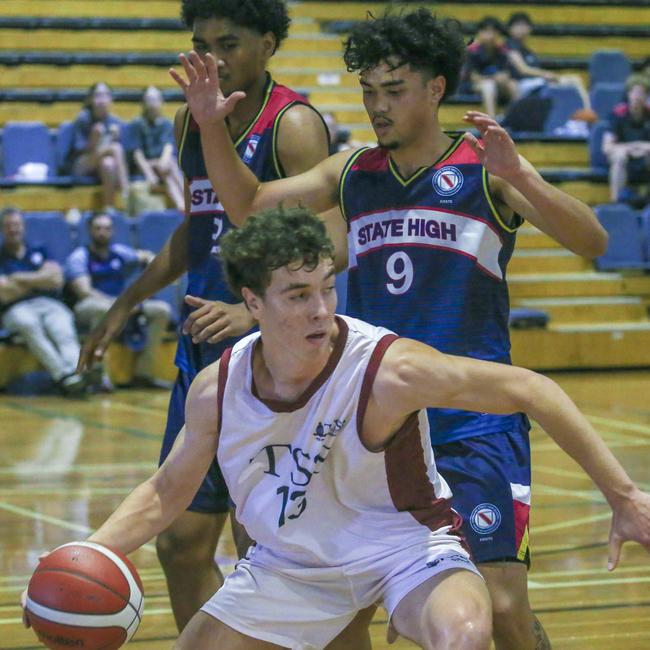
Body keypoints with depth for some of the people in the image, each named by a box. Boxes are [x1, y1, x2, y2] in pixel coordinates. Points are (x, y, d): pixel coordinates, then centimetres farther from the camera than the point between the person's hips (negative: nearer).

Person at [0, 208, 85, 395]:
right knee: (29, 325, -38)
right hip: (16, 309, -2)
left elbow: (56, 280, 7)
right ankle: (63, 375, -55)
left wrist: (21, 278, 3)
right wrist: (40, 280, 7)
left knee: (62, 327, -33)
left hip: (49, 304, 2)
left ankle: (78, 371, -61)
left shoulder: (40, 252, 23)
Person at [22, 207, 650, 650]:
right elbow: (167, 491, 2)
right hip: (288, 560, 5)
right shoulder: (217, 389, -15)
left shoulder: (390, 371, -30)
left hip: (404, 542, -5)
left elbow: (529, 390, -22)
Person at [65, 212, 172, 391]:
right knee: (102, 307, -41)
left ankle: (143, 373, -11)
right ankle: (99, 374, -39)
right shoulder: (79, 257, -6)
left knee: (162, 310, -10)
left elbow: (145, 256, 33)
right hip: (86, 310, -6)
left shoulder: (120, 252, 12)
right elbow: (84, 291, -20)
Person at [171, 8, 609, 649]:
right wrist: (212, 126, -1)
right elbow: (248, 207, 14)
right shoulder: (353, 171, 11)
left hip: (474, 426, -4)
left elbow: (592, 242, -12)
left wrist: (518, 174, -28)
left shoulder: (484, 169, -3)